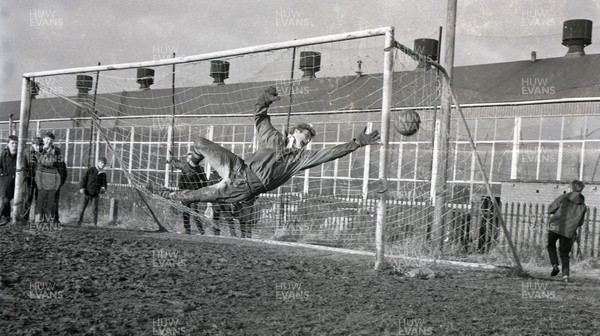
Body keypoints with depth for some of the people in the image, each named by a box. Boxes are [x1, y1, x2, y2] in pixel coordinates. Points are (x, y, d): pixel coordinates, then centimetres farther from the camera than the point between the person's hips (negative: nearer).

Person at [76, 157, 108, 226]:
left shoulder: (103, 174, 6)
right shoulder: (90, 170, -4)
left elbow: (104, 183, 15)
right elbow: (83, 179, -3)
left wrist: (103, 188, -7)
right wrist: (81, 188, -15)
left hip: (95, 194, 2)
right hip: (86, 193, -2)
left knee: (95, 210, -1)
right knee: (82, 208, 1)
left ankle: (95, 224, 8)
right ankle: (78, 222, 12)